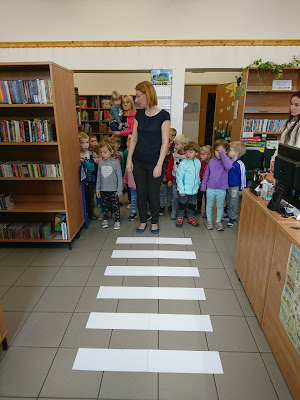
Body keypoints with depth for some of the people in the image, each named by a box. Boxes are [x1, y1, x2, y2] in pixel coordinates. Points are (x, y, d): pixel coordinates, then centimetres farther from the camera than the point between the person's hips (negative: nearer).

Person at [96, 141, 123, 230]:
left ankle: (117, 221, 19)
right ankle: (105, 220, 29)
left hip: (113, 190, -4)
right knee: (105, 206, 14)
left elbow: (119, 177, -7)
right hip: (103, 189, 4)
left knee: (115, 206, 6)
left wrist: (119, 190, -8)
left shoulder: (115, 163, -10)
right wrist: (97, 189, 9)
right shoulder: (100, 163, 2)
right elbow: (98, 177, 9)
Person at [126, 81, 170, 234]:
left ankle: (154, 222, 31)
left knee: (153, 195, 8)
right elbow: (134, 138, 7)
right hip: (139, 162, 5)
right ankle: (143, 221, 32)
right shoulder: (139, 114, 5)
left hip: (154, 163, -4)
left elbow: (165, 142, -11)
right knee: (141, 193, 12)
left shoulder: (163, 115, -10)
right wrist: (129, 159, 2)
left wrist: (159, 165, -15)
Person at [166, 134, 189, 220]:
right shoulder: (174, 155, 2)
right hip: (174, 180, 2)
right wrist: (169, 179, 4)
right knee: (175, 196, 6)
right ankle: (173, 212, 19)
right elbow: (169, 167, 6)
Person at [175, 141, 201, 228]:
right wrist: (181, 190, -16)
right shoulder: (183, 164, -17)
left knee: (192, 204, 17)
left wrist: (198, 183, 19)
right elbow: (179, 177, -15)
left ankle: (191, 217, 35)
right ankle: (180, 218, 28)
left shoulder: (198, 162, -1)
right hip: (185, 190, -4)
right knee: (182, 204, 11)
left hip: (194, 190, 5)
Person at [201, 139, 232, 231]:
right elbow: (206, 175, 7)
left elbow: (228, 167, -32)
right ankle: (209, 220, 31)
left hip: (221, 189, -2)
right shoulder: (211, 161, 0)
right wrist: (203, 186, 7)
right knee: (209, 205, 14)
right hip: (210, 188, 2)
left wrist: (223, 154, -27)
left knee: (220, 206, 13)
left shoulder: (227, 160, -7)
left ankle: (218, 221, 30)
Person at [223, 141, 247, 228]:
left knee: (233, 204, 5)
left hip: (235, 187, -7)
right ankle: (229, 216, 36)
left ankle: (233, 219, 18)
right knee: (228, 202, 20)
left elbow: (242, 177, -15)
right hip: (227, 186, 7)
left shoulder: (240, 165, -21)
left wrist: (242, 188, -10)